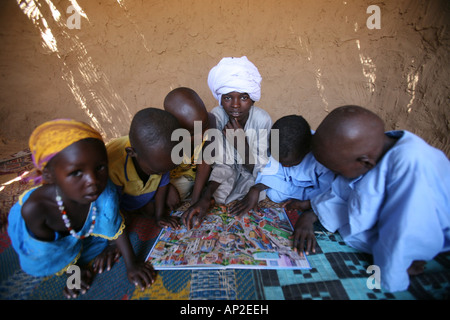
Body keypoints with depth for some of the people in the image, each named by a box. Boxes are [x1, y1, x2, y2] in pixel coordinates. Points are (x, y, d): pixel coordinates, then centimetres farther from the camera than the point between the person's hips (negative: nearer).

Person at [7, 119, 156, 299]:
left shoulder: (104, 189, -38)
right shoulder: (34, 208, -42)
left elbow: (116, 225, -22)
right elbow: (51, 245, -22)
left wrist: (131, 264, -18)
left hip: (88, 230, 1)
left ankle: (109, 245, 9)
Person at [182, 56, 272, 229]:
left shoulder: (262, 119, -24)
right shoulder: (216, 116, -22)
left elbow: (258, 169, -21)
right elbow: (222, 164, -25)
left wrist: (242, 146, -40)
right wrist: (205, 198, -40)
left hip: (251, 173, 2)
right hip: (230, 172, -1)